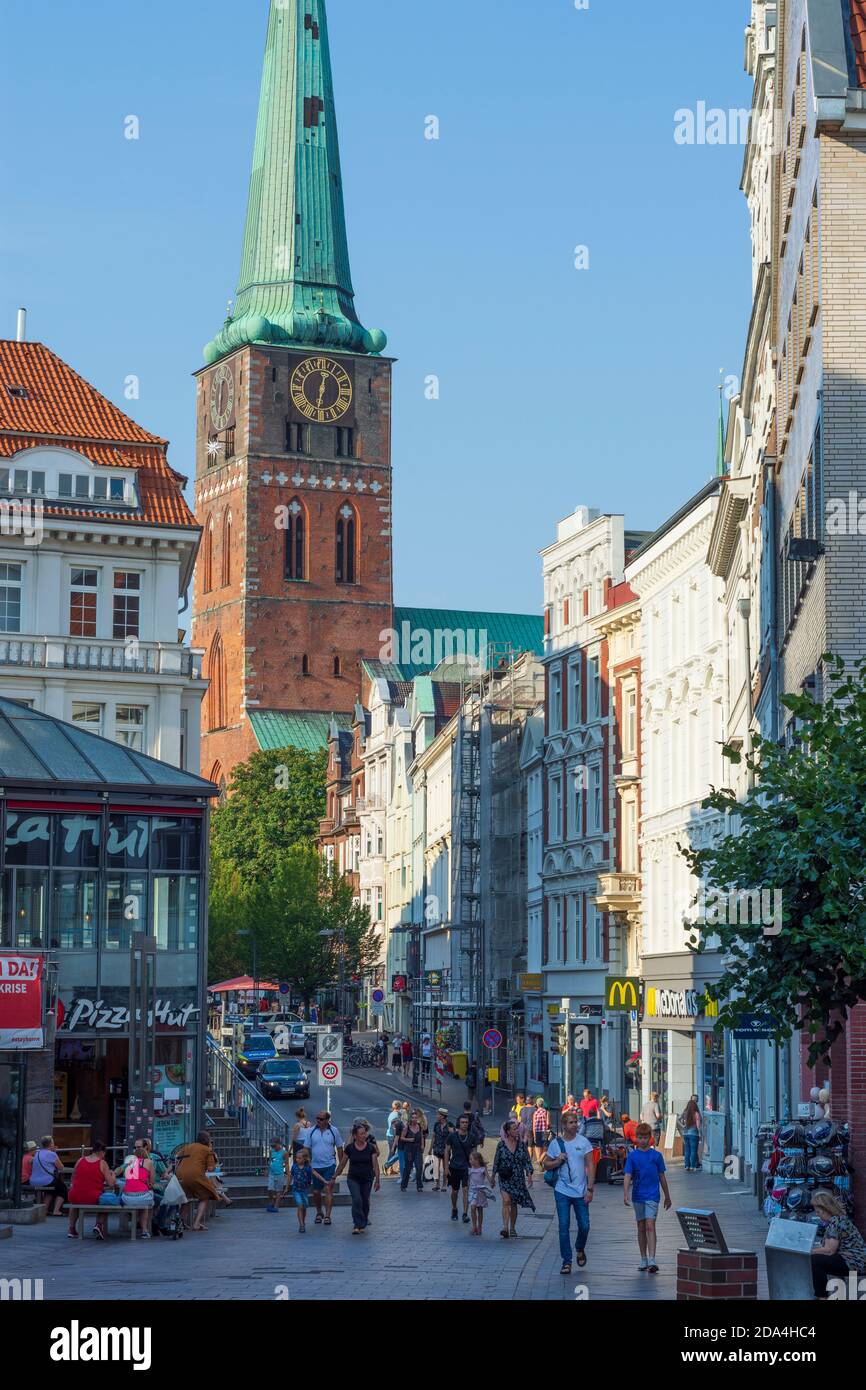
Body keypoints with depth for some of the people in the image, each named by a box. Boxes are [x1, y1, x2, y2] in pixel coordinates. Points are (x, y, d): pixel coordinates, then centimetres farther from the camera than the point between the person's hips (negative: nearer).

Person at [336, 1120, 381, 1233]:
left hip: (367, 1179, 1)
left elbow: (376, 1165, -3)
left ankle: (364, 1222, 30)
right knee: (356, 1200, -17)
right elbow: (342, 1163, 4)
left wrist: (377, 1180, -6)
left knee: (365, 1201, 8)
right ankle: (358, 1225, -16)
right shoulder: (349, 1148, -5)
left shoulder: (371, 1148, -5)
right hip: (353, 1178, -1)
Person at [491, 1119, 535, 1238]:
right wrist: (493, 1178, 8)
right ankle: (505, 1227, -25)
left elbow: (527, 1161, 5)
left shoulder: (521, 1144, 2)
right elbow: (496, 1162, 5)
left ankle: (512, 1228, 22)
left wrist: (529, 1176, -5)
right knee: (506, 1201, -18)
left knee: (514, 1204, 9)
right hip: (505, 1179, -2)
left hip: (518, 1179, 2)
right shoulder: (501, 1145, -3)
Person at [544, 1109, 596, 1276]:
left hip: (581, 1192, 0)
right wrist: (558, 1161, -11)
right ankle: (566, 1261, 5)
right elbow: (546, 1164, 10)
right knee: (564, 1226, -3)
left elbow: (590, 1165, 0)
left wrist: (590, 1189, -7)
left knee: (584, 1226, 2)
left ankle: (580, 1249, 32)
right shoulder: (555, 1143, 2)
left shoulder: (583, 1142, 0)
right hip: (562, 1191, 0)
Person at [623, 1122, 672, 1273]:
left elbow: (662, 1177, 9)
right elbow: (627, 1176, -6)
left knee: (650, 1226, -13)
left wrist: (667, 1197, 15)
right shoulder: (632, 1156, 1)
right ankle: (644, 1259, 20)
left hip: (652, 1196, -2)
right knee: (641, 1228, 10)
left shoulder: (656, 1155, 1)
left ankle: (652, 1261, -18)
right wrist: (626, 1194, -21)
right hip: (638, 1196, 2)